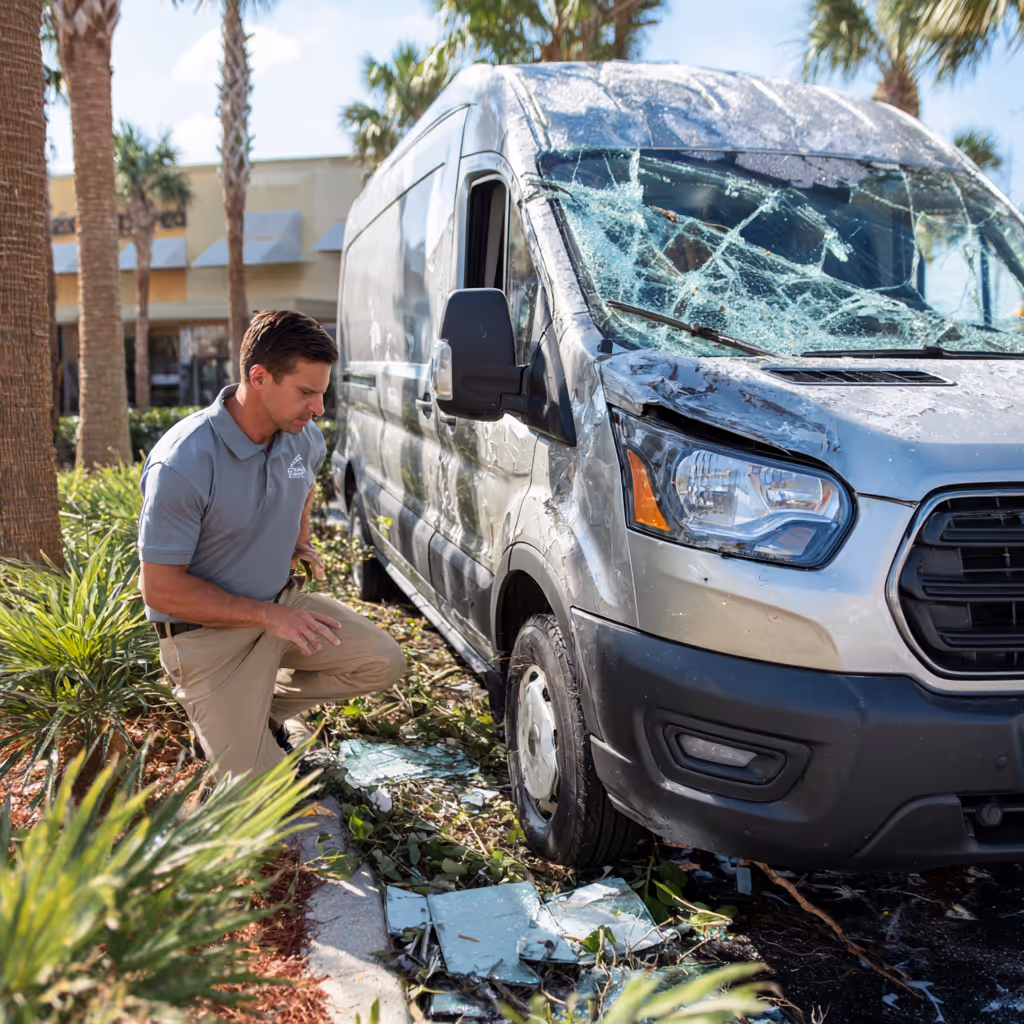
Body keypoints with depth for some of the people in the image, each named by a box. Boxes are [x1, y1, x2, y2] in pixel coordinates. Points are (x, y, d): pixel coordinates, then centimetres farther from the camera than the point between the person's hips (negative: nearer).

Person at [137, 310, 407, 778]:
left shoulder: (305, 438, -5)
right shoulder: (182, 465, -27)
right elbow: (161, 589, -23)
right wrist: (268, 616, -23)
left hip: (282, 604, 7)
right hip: (208, 632, -6)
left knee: (383, 663, -2)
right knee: (260, 788, -12)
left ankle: (264, 707, 15)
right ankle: (223, 717, 20)